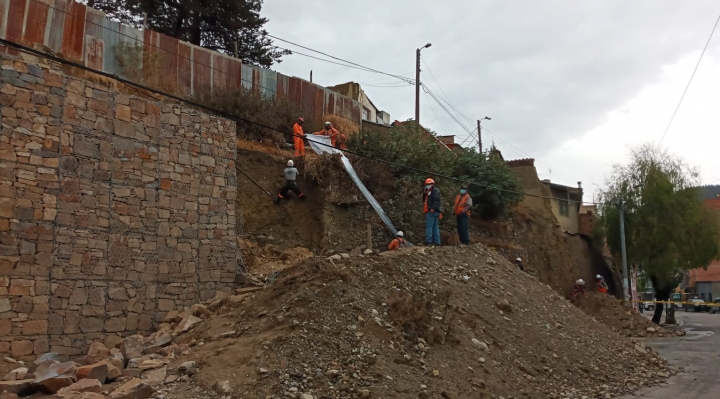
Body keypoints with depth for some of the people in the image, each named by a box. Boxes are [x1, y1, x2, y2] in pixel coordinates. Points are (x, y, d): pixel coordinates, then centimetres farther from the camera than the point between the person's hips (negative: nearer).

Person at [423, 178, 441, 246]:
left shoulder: (435, 190, -4)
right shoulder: (428, 192, 25)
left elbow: (436, 200, -18)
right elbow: (425, 201, 26)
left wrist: (433, 208, -28)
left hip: (432, 211, -10)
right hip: (429, 211, 10)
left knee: (429, 226, -14)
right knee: (435, 227, 9)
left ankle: (428, 241, -18)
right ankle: (437, 241, 10)